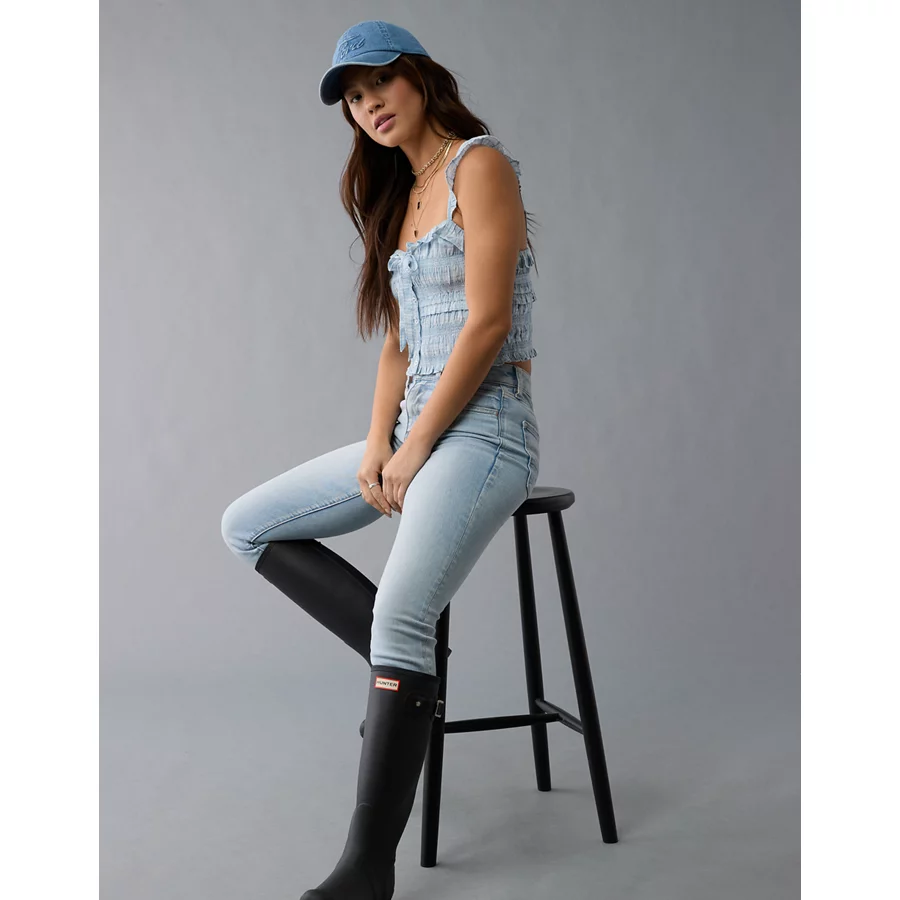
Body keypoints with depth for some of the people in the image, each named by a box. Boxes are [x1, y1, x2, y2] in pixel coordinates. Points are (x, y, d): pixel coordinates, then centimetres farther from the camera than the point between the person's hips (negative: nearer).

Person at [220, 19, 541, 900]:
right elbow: (398, 340, 15)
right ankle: (405, 665, -1)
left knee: (400, 612, -28)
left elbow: (487, 323, -15)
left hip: (484, 426, -9)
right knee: (246, 526, 6)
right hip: (414, 432, 9)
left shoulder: (481, 165, -5)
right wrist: (379, 445, 0)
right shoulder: (400, 196, 20)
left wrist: (415, 449, -13)